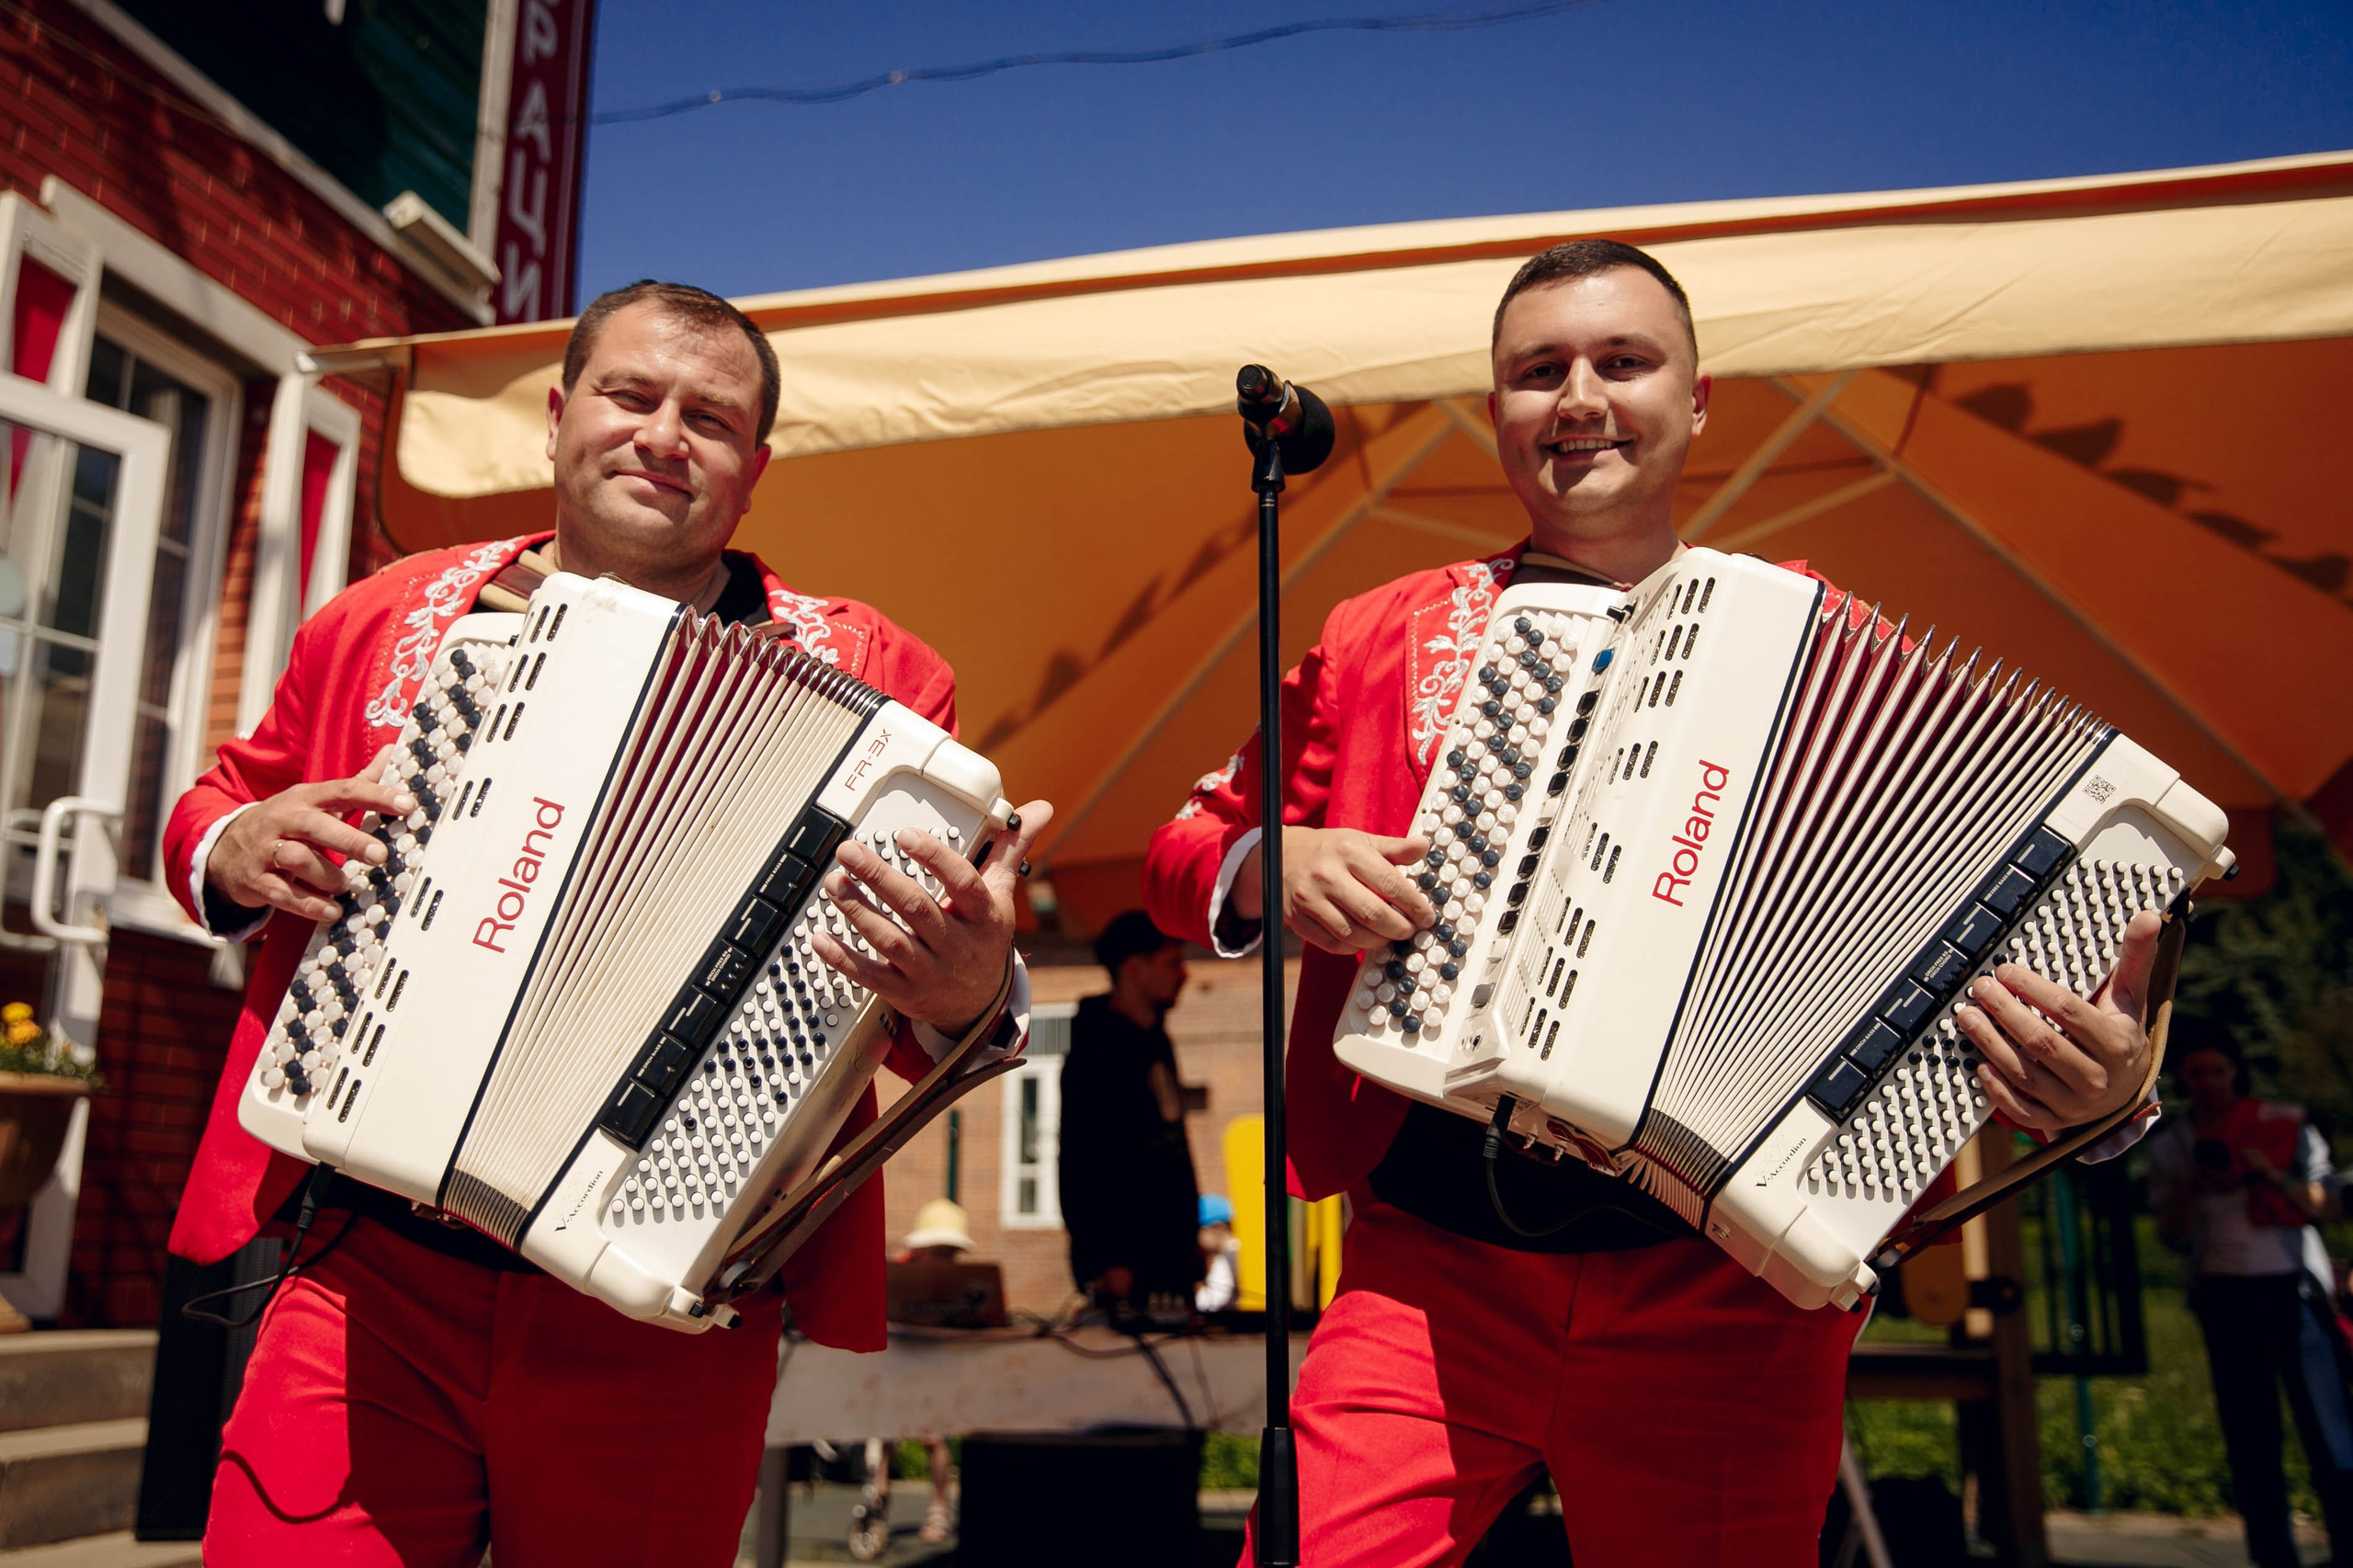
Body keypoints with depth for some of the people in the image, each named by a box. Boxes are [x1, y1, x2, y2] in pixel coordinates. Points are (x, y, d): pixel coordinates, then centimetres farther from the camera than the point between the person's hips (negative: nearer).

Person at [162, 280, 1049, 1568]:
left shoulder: (865, 682, 0)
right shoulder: (390, 619, 9)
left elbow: (945, 991, -3)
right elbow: (221, 805, 22)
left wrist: (965, 996, -26)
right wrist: (236, 852, -1)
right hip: (367, 1279, 2)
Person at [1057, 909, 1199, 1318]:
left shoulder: (1156, 1042, 16)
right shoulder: (1096, 1051, -12)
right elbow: (1081, 1164, -17)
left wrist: (1188, 1234, 18)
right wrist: (1107, 1263, -21)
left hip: (1169, 1256, 9)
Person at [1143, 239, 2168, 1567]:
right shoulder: (1385, 641, 8)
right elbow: (1188, 850, 14)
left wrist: (2105, 1076, -17)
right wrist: (1268, 869, -8)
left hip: (1731, 1302, 0)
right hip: (1434, 1268, 0)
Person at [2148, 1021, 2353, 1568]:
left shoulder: (2285, 1123, 3)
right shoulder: (2169, 1146, 8)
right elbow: (2171, 1234, 5)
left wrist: (2274, 1175, -16)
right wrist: (2193, 1188, -12)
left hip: (2293, 1288, -2)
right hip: (2224, 1296, 2)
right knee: (2249, 1432, 4)